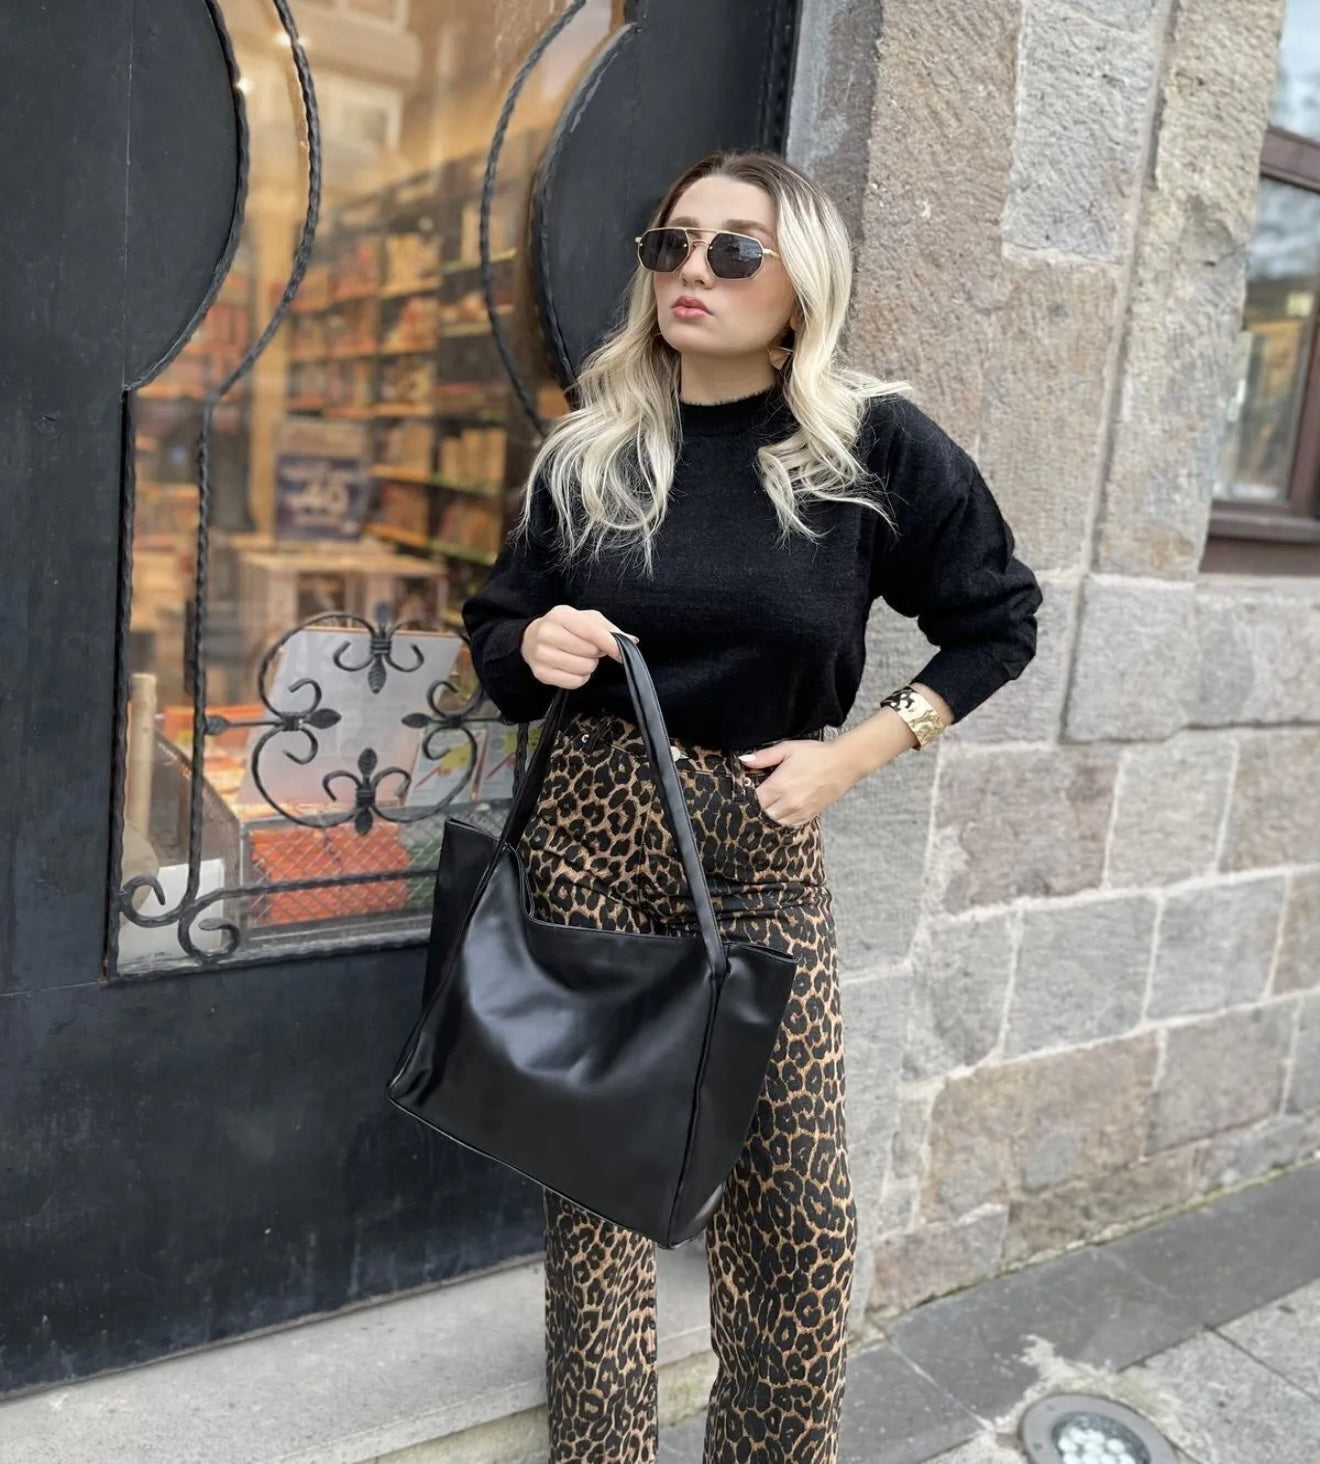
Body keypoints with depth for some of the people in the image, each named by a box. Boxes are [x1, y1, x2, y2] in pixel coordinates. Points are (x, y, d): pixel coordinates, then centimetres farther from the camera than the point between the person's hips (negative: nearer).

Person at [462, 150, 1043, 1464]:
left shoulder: (878, 446, -5)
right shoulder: (594, 446, 2)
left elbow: (998, 624, 4)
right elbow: (494, 639, 11)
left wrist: (855, 752, -6)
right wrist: (533, 645, -13)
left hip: (765, 848, -1)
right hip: (593, 830, 2)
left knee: (796, 1196, 5)